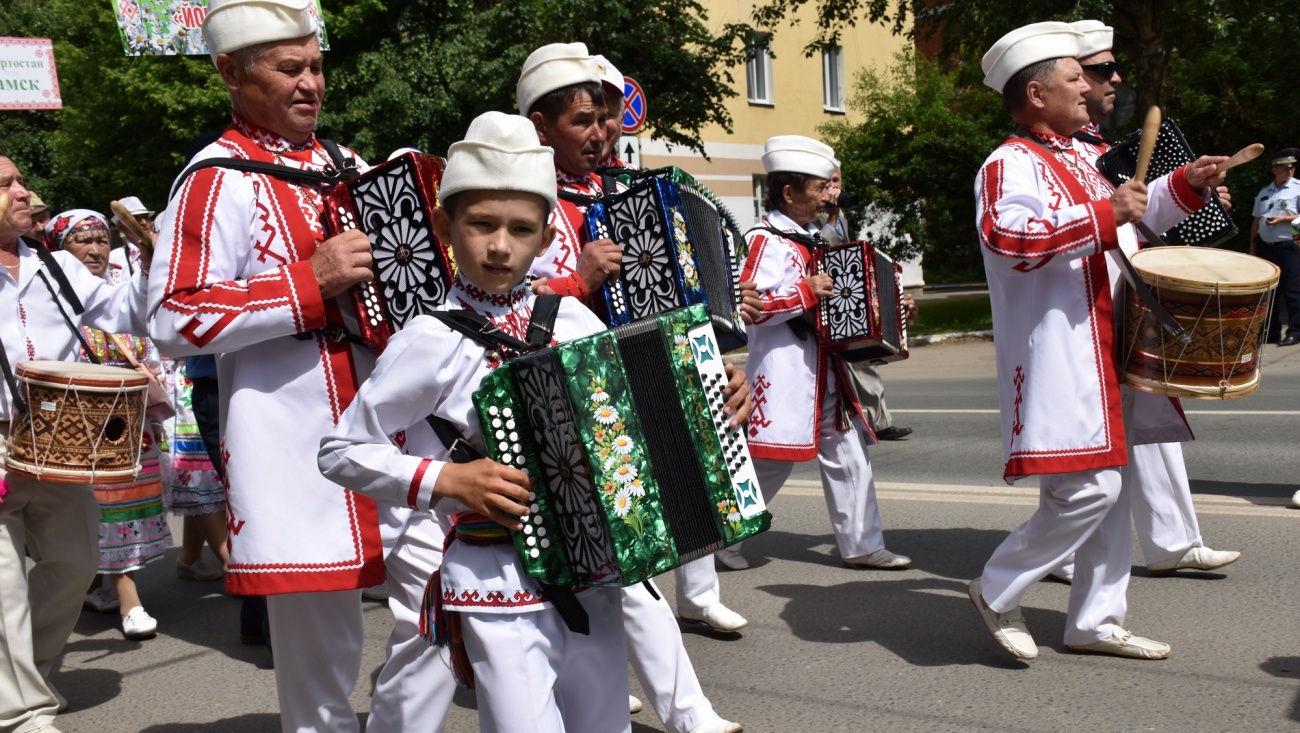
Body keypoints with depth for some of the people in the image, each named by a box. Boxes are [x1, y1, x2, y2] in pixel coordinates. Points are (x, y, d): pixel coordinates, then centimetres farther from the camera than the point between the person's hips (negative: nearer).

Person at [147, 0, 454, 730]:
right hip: (300, 448, -6)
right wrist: (310, 283, -19)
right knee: (322, 648, 4)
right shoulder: (221, 178, -7)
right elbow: (175, 320, -16)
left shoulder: (345, 166, 14)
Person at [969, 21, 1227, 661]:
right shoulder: (1009, 165, -12)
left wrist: (1189, 182, 18)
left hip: (1108, 355, 10)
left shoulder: (1082, 157, 17)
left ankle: (1096, 620, 23)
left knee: (1110, 485, 12)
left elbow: (1136, 215, 33)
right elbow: (1005, 237, -31)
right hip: (1059, 358, -10)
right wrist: (1103, 215, -27)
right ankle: (997, 592, 6)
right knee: (1088, 489, -13)